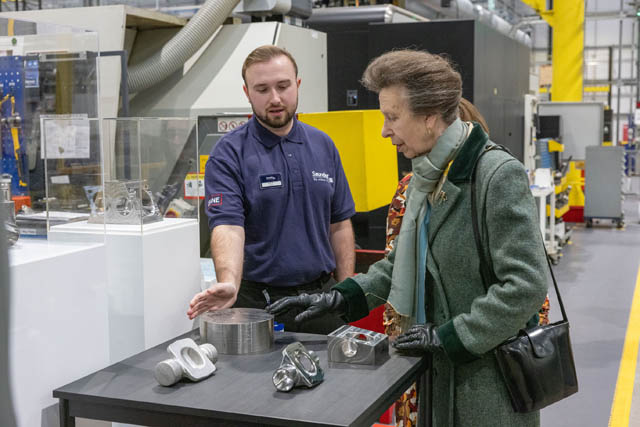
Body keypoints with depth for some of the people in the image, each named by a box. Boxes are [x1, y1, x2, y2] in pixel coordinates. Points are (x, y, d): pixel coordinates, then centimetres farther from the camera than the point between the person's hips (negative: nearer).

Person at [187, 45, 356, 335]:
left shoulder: (323, 146, 7)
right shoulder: (229, 154, -8)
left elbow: (339, 224, 10)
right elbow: (228, 226, -20)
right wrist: (229, 284, -38)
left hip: (321, 294, 4)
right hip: (258, 302, -4)